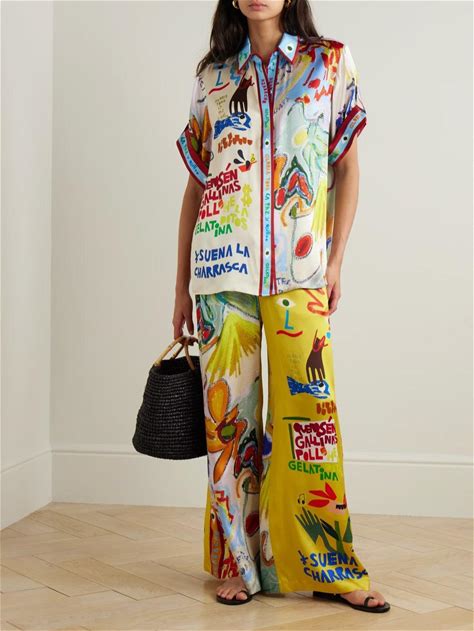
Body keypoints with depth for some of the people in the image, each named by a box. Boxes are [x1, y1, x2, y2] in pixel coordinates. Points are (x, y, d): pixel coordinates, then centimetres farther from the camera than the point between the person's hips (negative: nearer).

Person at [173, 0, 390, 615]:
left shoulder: (332, 61, 9)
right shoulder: (212, 76, 13)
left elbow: (347, 168, 6)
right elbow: (195, 183, 13)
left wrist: (336, 261, -3)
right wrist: (181, 286, 11)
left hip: (299, 266, -1)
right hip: (222, 263, 2)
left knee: (310, 406, -5)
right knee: (229, 409, 2)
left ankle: (324, 565, 6)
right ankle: (236, 562, 13)